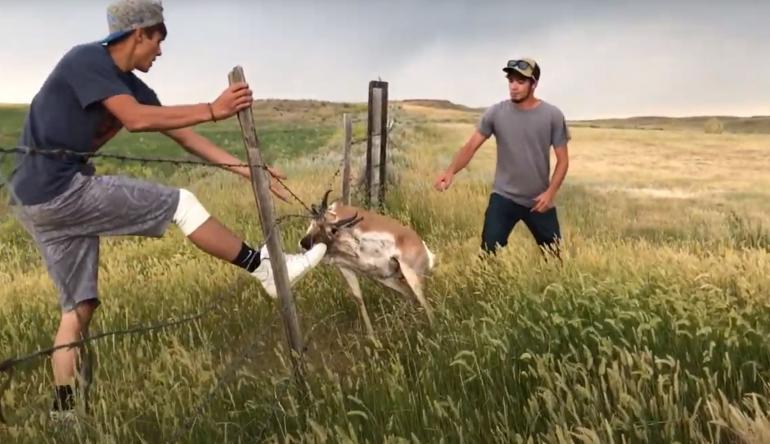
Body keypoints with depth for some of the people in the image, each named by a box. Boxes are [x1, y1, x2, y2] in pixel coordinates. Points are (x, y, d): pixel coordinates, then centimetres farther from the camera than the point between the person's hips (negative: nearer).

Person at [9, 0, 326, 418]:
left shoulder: (131, 85, 13)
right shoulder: (86, 60, -11)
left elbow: (183, 136, 11)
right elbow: (136, 119, -26)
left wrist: (246, 169, 9)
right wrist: (212, 110, -25)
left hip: (46, 201, 10)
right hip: (52, 191, -10)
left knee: (79, 306, 11)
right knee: (181, 203, -9)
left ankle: (63, 411, 17)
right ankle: (265, 270, -1)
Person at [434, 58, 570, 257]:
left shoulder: (552, 115, -7)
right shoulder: (495, 113, -7)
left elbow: (562, 160, -3)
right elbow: (471, 146, -11)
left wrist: (550, 192, -16)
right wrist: (451, 171, -30)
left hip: (539, 200, 1)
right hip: (503, 197, -1)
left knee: (553, 255, 13)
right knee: (488, 253, -6)